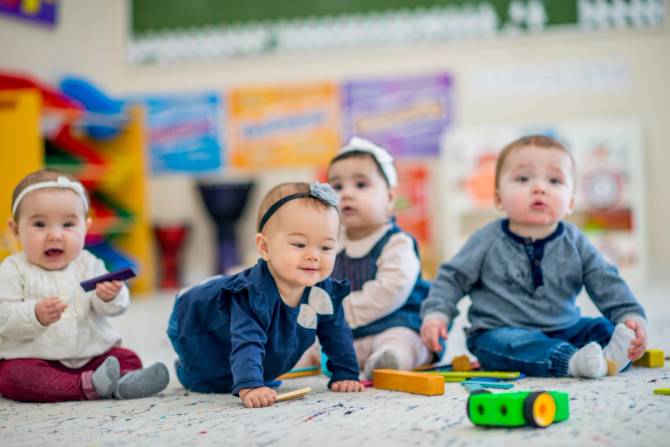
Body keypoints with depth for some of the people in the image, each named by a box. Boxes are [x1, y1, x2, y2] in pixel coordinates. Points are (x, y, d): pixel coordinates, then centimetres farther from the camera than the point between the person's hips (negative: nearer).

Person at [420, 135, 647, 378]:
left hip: (563, 330, 4)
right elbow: (452, 278, 1)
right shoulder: (487, 241, -5)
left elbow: (607, 284, -1)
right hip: (500, 332, -4)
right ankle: (574, 361, -51)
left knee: (604, 327, -13)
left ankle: (611, 356, -42)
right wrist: (435, 314, -13)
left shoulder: (575, 243, 0)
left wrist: (631, 316, -16)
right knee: (505, 344, -34)